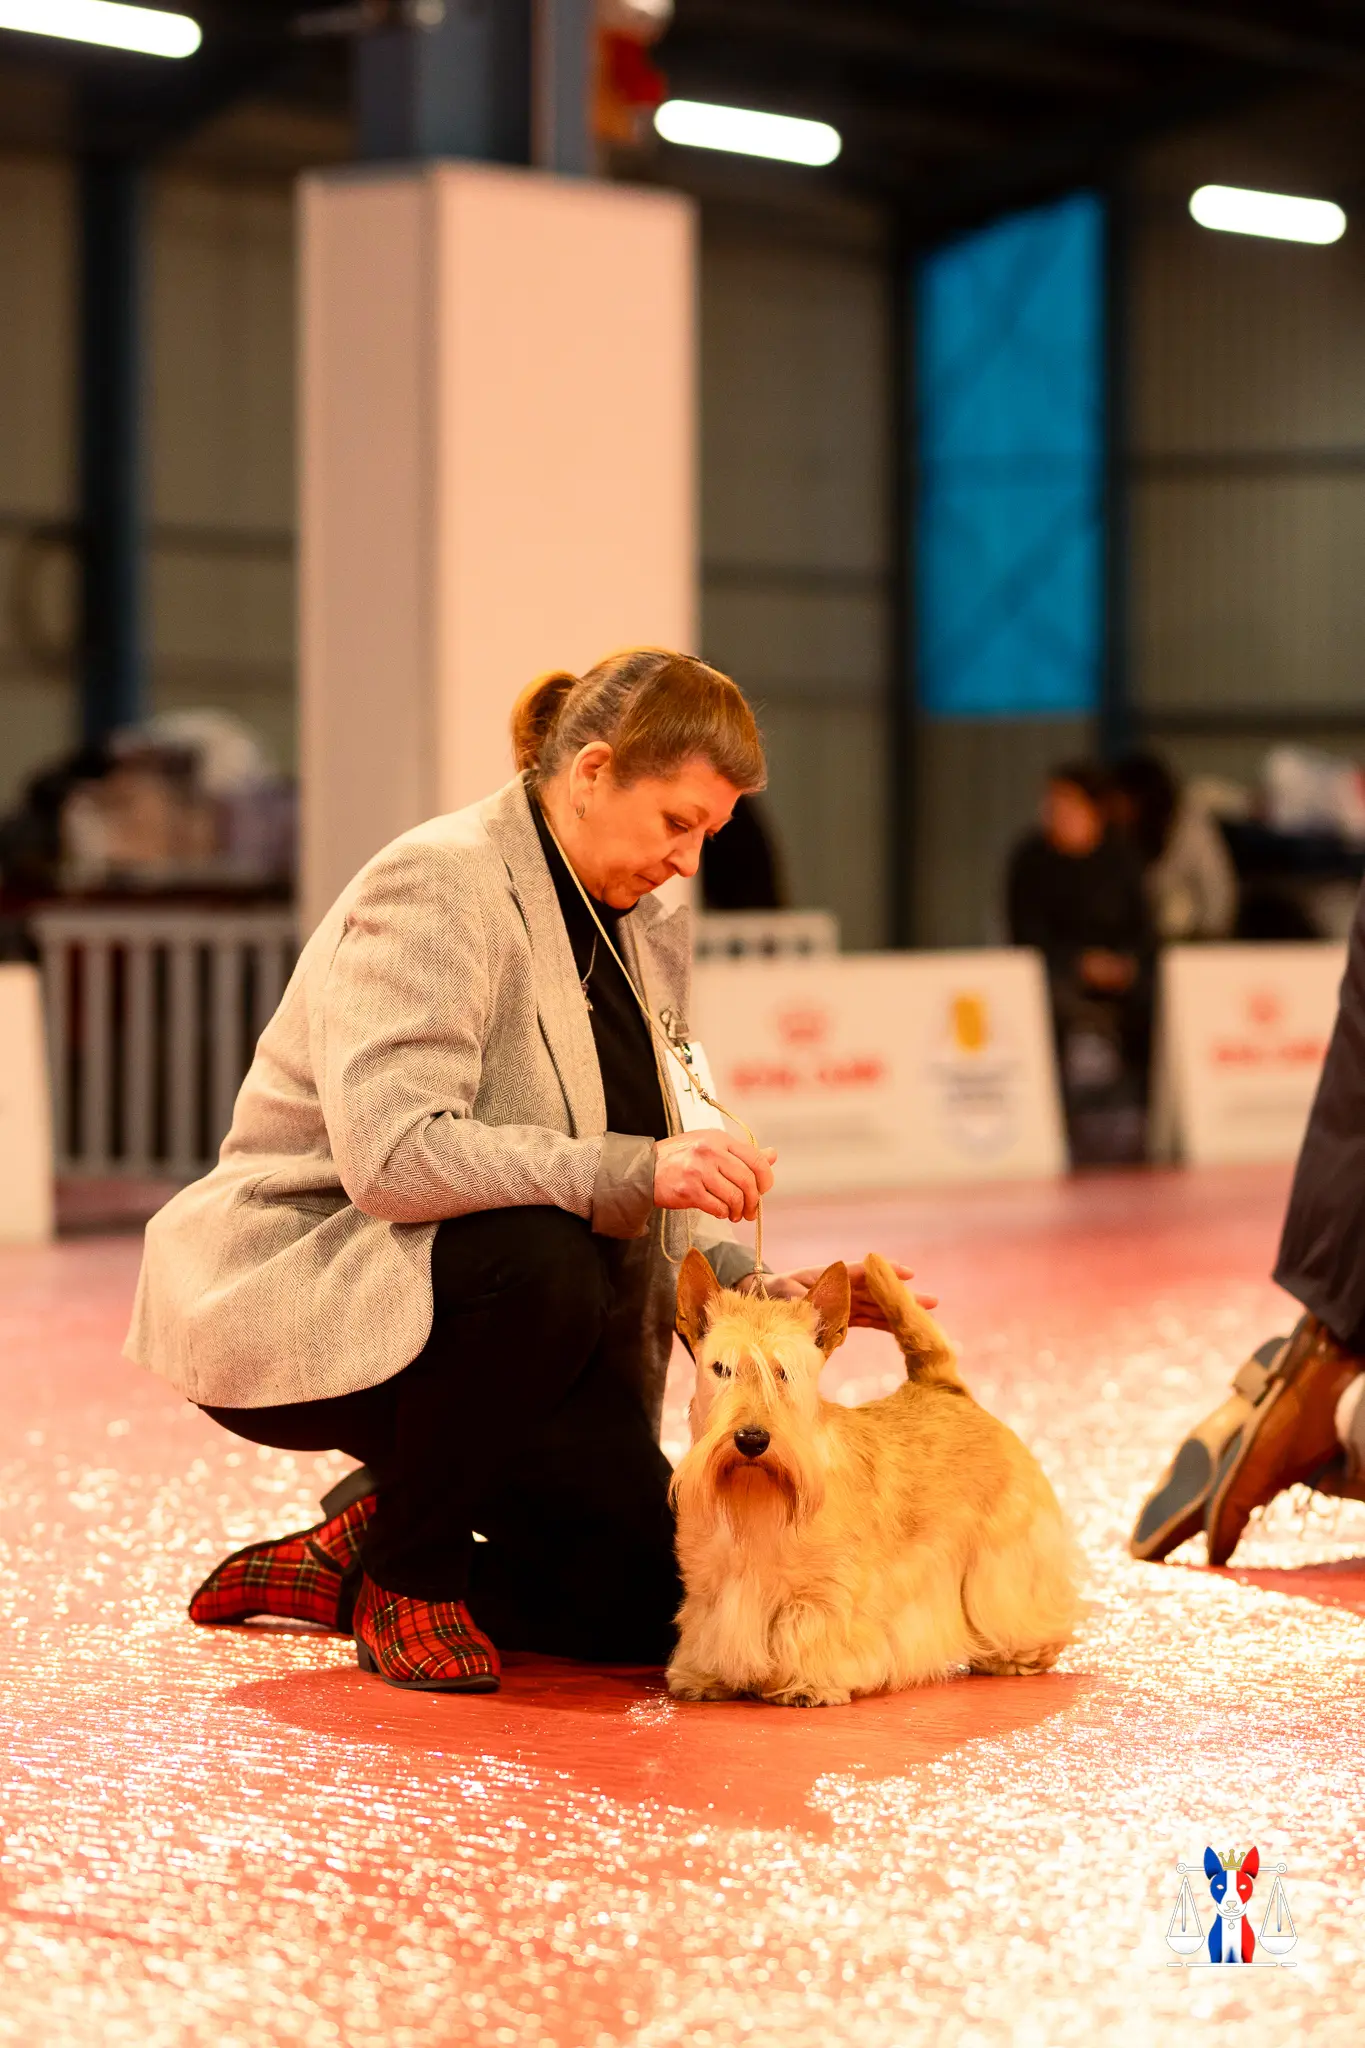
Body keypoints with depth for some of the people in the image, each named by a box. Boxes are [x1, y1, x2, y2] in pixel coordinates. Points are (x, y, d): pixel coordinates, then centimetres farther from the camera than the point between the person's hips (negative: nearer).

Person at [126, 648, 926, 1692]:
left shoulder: (644, 926, 7)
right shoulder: (436, 888, -20)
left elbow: (657, 1182, 10)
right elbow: (390, 1154, -34)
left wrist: (747, 1282, -9)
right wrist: (630, 1172, -41)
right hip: (299, 1296, -8)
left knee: (655, 1599, -4)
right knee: (537, 1261, -39)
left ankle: (348, 1562, 17)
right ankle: (406, 1570, -14)